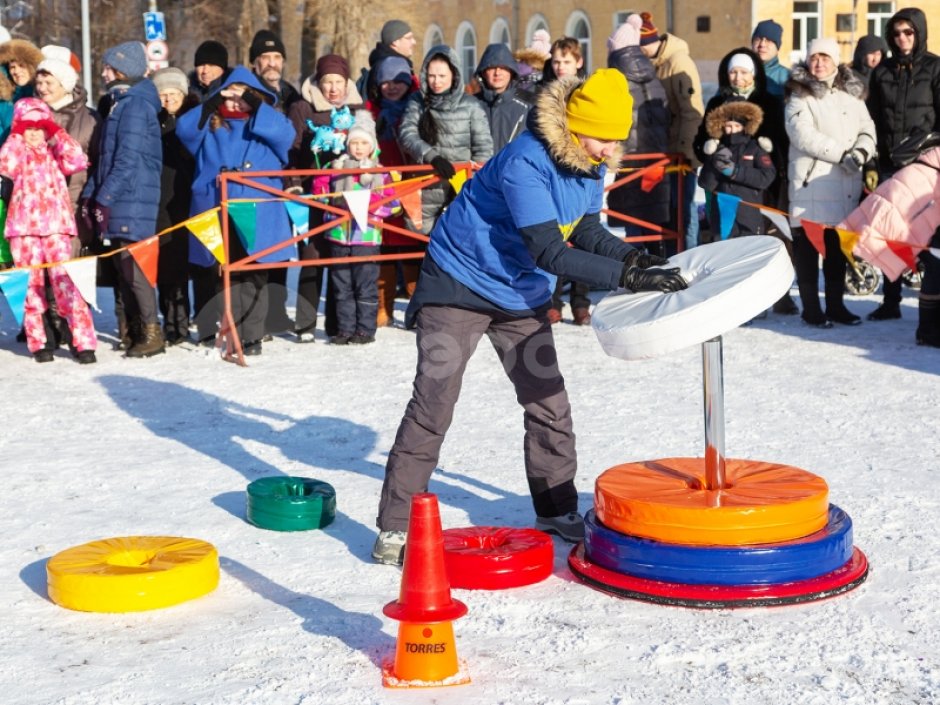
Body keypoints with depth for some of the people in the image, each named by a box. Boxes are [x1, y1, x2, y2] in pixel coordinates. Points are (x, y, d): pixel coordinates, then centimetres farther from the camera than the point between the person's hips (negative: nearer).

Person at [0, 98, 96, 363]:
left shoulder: (54, 152, 14)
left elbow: (77, 162, -4)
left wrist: (57, 134, -2)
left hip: (55, 224, 0)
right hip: (23, 225, 0)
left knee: (65, 281, -10)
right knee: (30, 284, 1)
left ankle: (83, 341, -12)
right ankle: (38, 342, 9)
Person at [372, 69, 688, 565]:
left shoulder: (590, 164, -6)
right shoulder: (525, 163, -31)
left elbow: (586, 232, 5)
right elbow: (548, 252, -35)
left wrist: (633, 256, -14)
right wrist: (626, 276, -38)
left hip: (522, 296, 8)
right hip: (460, 283, -7)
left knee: (548, 403, 9)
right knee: (433, 404, -11)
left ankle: (557, 510, 26)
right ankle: (395, 529, -5)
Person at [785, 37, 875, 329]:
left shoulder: (851, 94, 15)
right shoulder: (799, 96, -1)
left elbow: (867, 129, 10)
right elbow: (803, 134, -14)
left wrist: (861, 152, -12)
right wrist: (842, 154, -18)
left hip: (846, 185, 5)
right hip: (811, 184, -5)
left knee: (839, 248, 10)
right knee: (807, 247, -2)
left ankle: (836, 304, 18)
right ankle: (811, 307, 5)